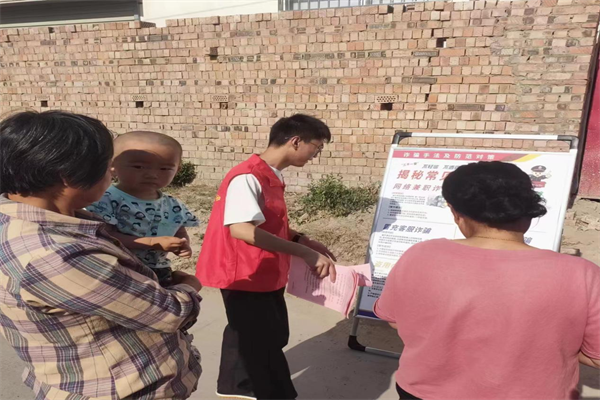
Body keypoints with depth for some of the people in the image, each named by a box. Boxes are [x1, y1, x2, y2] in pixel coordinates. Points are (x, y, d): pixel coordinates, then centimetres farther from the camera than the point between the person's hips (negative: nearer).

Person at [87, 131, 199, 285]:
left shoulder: (173, 206, 1)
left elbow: (180, 233, 13)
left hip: (158, 274, 5)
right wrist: (152, 242, -27)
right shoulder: (107, 199, -16)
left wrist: (183, 245, -13)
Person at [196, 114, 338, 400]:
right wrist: (304, 253, -32)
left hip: (266, 274, 10)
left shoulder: (272, 177, 7)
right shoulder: (248, 178, -23)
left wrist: (303, 240, 4)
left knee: (274, 335, 22)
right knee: (264, 344, 2)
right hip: (244, 276, -10)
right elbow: (242, 229, -34)